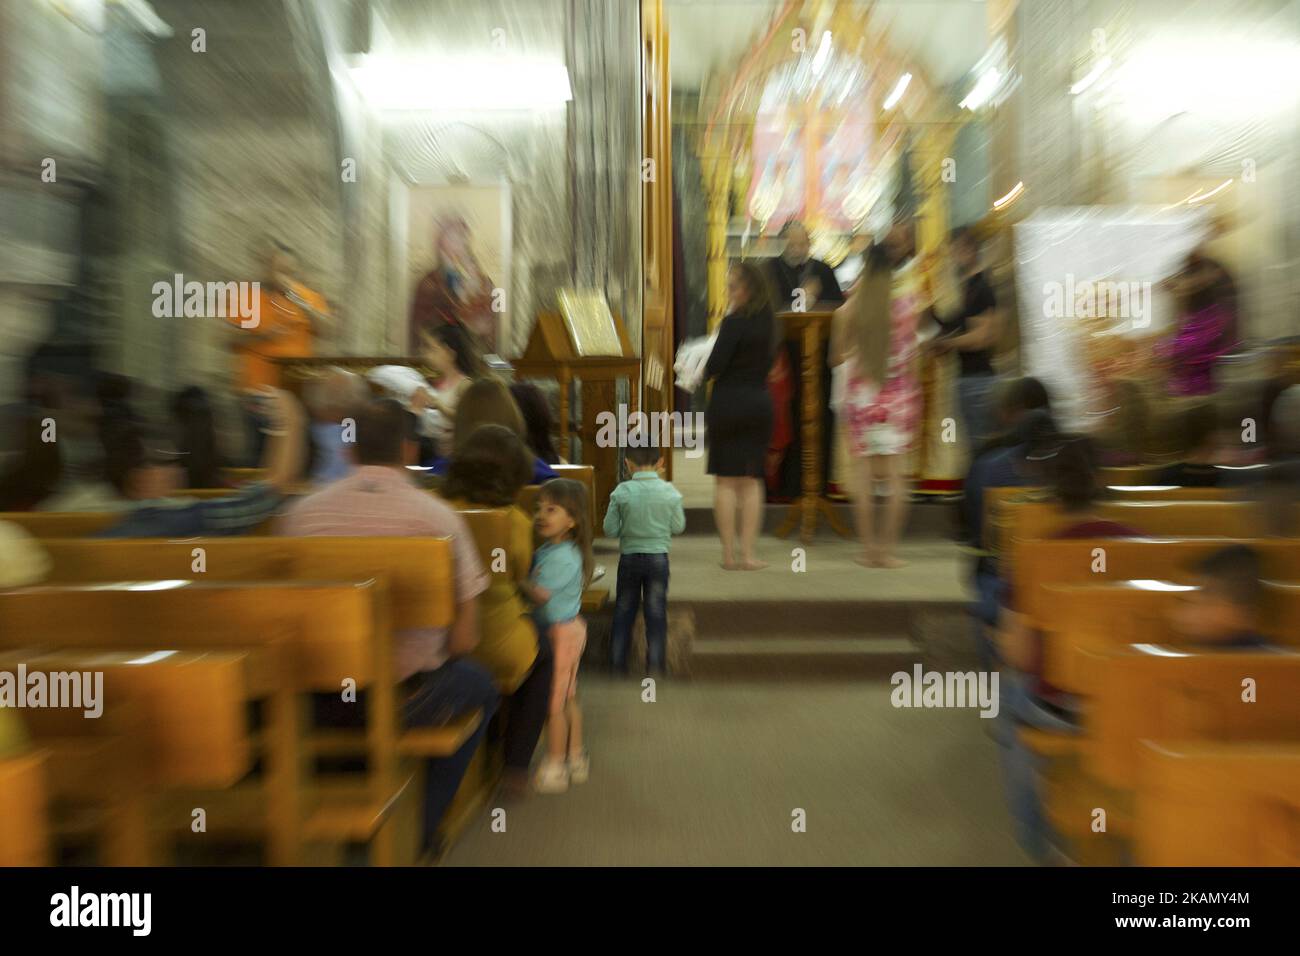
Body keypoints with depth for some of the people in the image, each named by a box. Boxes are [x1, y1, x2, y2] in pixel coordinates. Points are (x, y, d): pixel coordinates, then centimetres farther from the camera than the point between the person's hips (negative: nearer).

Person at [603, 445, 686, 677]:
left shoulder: (621, 492, -10)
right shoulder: (670, 492, -8)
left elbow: (610, 530, -7)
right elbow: (678, 527, -1)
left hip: (629, 556, 0)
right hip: (658, 557, 0)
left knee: (624, 610, 15)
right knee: (656, 611, 12)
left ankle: (617, 661, 24)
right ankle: (656, 664, 19)